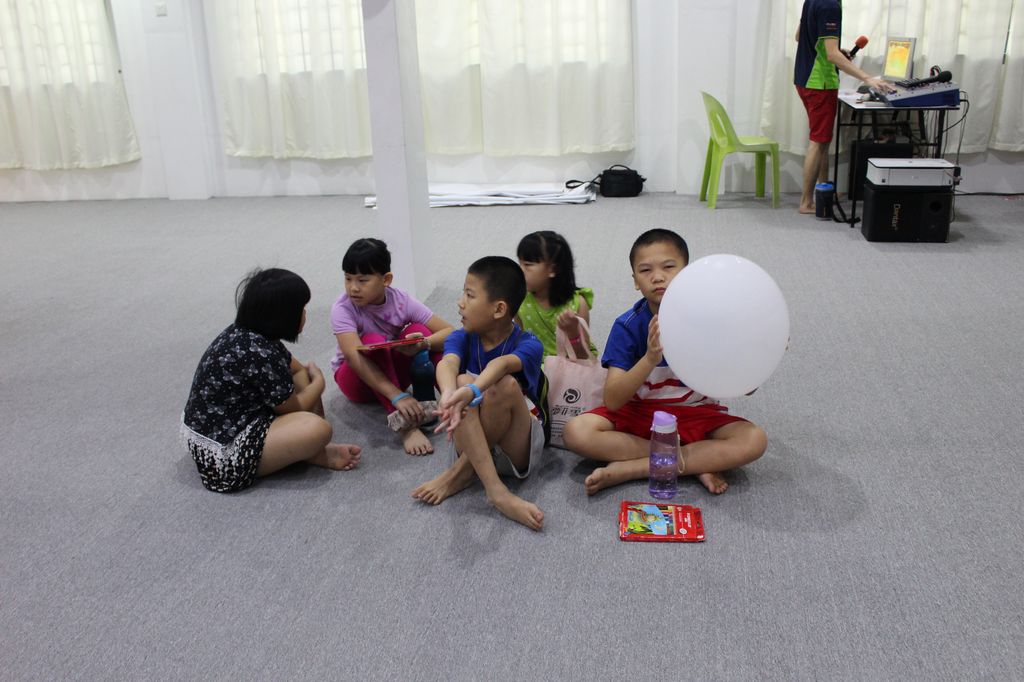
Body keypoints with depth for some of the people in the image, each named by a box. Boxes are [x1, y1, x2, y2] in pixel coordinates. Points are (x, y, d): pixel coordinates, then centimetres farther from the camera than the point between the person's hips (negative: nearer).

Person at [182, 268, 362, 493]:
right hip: (221, 453, -11)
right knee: (317, 429, -26)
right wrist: (319, 381, 5)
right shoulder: (260, 354, -26)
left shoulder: (242, 332, 1)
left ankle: (313, 449, -1)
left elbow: (295, 366, 13)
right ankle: (315, 454, 6)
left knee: (301, 375, 11)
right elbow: (292, 408, -11)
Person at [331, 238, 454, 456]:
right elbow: (354, 356, -39)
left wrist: (424, 343, -42)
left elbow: (449, 332, -18)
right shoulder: (343, 309, -24)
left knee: (417, 331, -23)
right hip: (355, 377, -2)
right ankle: (405, 425, -41)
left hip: (394, 370, 2)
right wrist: (397, 396, -49)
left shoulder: (402, 301, -16)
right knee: (373, 340, -33)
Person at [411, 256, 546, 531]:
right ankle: (495, 490, -34)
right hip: (474, 445, 3)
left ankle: (460, 474, -19)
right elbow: (447, 364, -26)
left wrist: (471, 393, -59)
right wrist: (449, 394, -51)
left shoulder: (528, 345, -12)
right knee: (463, 381, -28)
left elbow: (502, 364, -37)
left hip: (518, 449, -3)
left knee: (505, 385, -32)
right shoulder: (462, 338, -2)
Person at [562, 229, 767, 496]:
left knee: (754, 440, -27)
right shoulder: (628, 326, -12)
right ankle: (698, 463, -19)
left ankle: (627, 469, -23)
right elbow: (612, 401, -20)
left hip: (696, 415, 1)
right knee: (577, 432, -26)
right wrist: (651, 358, -35)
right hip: (638, 414, 0)